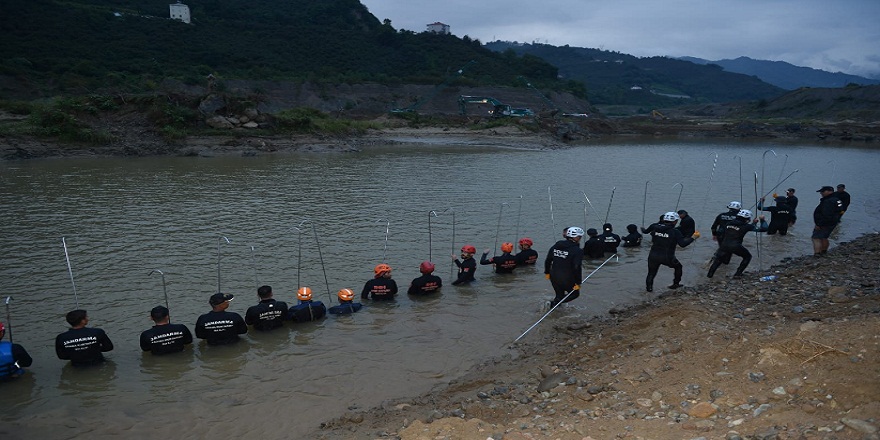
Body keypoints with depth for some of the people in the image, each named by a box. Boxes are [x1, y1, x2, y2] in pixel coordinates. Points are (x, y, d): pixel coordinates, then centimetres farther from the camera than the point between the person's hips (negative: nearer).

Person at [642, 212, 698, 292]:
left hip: (653, 256, 2)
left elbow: (645, 231, 17)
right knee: (678, 267, 26)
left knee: (651, 273, 18)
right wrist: (693, 237, -4)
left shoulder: (654, 227, -2)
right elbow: (683, 244, -17)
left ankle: (649, 287, 9)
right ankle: (676, 284, 33)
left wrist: (643, 229, 42)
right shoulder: (675, 232, -13)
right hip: (667, 257, -2)